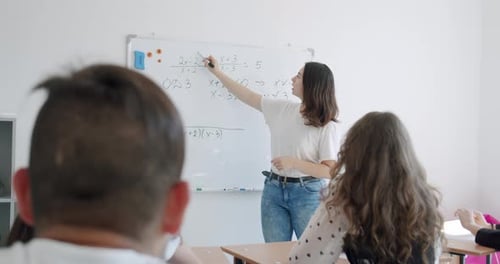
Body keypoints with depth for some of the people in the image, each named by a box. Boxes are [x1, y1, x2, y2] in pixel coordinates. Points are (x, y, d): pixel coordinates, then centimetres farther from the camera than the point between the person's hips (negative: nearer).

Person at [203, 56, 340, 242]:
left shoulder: (326, 126, -12)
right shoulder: (282, 109, 3)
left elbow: (330, 171, -13)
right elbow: (249, 97, 14)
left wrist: (293, 163, -20)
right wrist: (217, 72, 20)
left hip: (307, 193, -4)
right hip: (274, 190, 5)